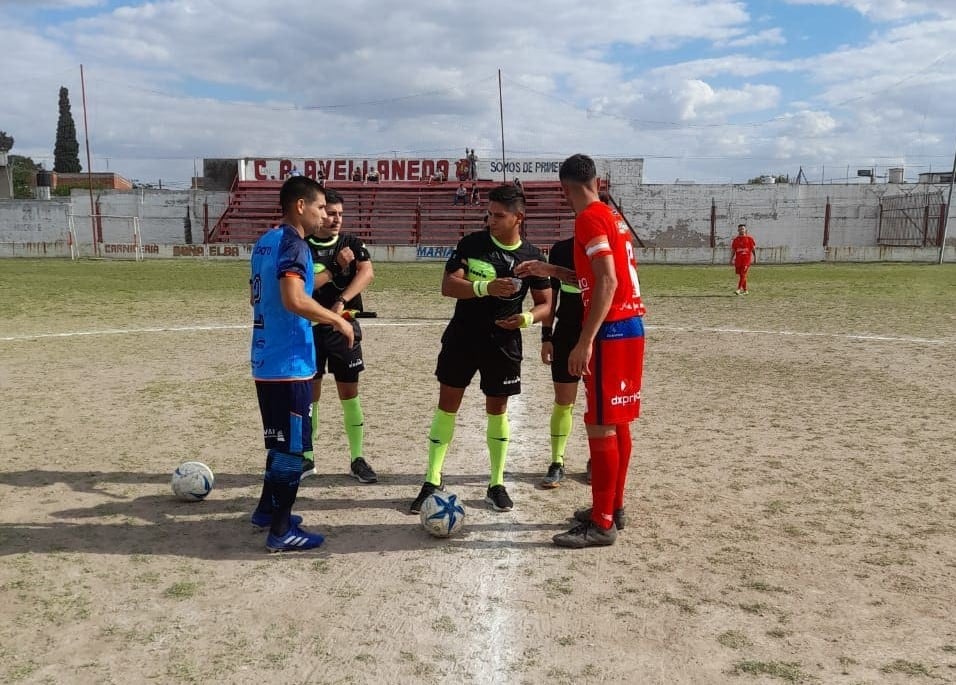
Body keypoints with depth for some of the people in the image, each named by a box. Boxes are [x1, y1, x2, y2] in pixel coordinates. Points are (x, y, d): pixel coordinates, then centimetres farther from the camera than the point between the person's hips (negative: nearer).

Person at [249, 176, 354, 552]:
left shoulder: (264, 242, 14)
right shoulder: (293, 243, -15)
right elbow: (294, 299, -28)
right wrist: (338, 320, -16)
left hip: (265, 359, 9)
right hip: (289, 362, -9)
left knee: (280, 440, 21)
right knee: (292, 445, -1)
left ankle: (267, 509, 33)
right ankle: (281, 531, 7)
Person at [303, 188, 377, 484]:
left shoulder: (352, 243, 1)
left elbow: (367, 273, -17)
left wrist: (341, 301, -30)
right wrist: (335, 267, -16)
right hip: (309, 328, 0)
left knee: (349, 393, 3)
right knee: (309, 394, 7)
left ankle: (357, 459, 12)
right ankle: (306, 457, 20)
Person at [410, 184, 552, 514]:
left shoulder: (532, 257, -4)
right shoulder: (471, 243, -6)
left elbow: (545, 303, 3)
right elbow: (448, 285, -14)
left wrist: (527, 318, -19)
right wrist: (486, 287, -30)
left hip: (504, 343, 0)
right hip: (462, 337, 0)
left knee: (497, 409, 8)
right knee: (447, 404, 3)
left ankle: (497, 484, 21)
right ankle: (432, 482, 12)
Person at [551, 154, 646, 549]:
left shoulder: (590, 219, -12)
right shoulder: (612, 216, 17)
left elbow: (607, 283, -22)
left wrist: (585, 341, -24)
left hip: (611, 330, -10)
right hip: (628, 325, 10)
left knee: (600, 427, -5)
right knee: (617, 422, 15)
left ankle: (602, 524, 2)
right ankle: (613, 508, 26)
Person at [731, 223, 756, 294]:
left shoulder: (749, 238, 4)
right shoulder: (735, 240, 12)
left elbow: (753, 248, 3)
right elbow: (733, 250, 13)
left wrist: (755, 257, -4)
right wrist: (731, 259, 6)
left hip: (747, 259, -4)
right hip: (738, 259, 4)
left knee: (743, 274, -13)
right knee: (740, 275, 6)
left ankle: (739, 289, -19)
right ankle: (745, 290, 16)